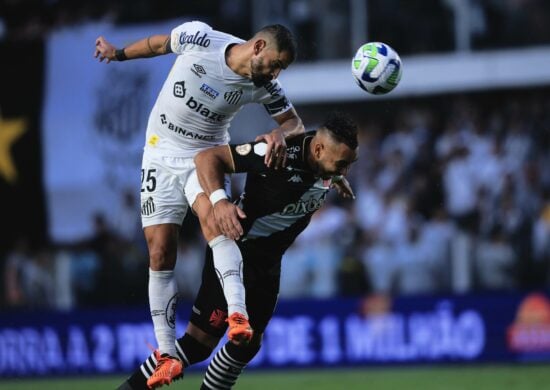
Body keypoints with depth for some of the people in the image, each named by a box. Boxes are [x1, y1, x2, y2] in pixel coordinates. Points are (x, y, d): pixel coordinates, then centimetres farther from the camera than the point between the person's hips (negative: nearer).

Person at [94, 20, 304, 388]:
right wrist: (119, 53, 17)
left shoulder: (264, 86, -13)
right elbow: (160, 43, 3)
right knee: (160, 254, -4)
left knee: (212, 215, -33)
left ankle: (238, 314, -46)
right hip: (161, 155, 1)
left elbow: (295, 122, -1)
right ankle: (167, 355, 4)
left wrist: (281, 133, -24)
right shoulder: (199, 38, -17)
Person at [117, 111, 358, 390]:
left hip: (268, 262, 8)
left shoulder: (327, 158, -7)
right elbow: (208, 157, -30)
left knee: (248, 344, 11)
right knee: (201, 340, -8)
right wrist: (219, 201, -42)